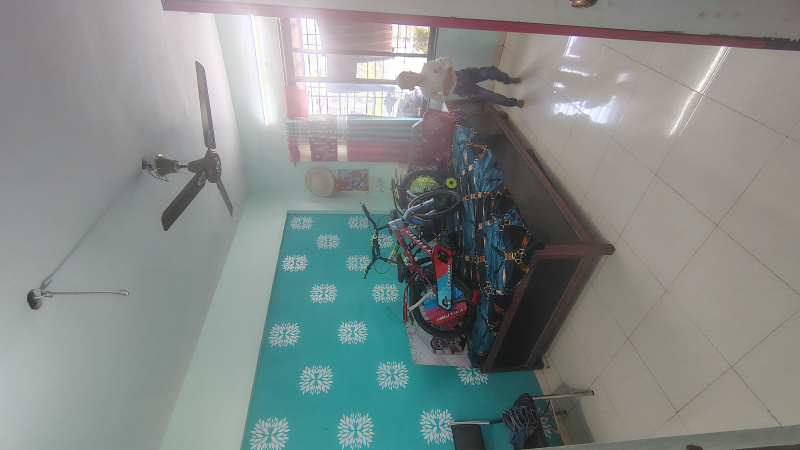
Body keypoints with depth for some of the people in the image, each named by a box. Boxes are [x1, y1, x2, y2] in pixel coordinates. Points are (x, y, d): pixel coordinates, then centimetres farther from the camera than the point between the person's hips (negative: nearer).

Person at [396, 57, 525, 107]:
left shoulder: (427, 67, -12)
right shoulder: (426, 92, -17)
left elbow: (447, 61, -7)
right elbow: (441, 98, -4)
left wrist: (449, 74, -24)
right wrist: (445, 91, -25)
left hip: (460, 74, 3)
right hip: (460, 89, -3)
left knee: (490, 71, -9)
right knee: (489, 96, -8)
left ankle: (509, 80, 25)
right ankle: (513, 102, 20)